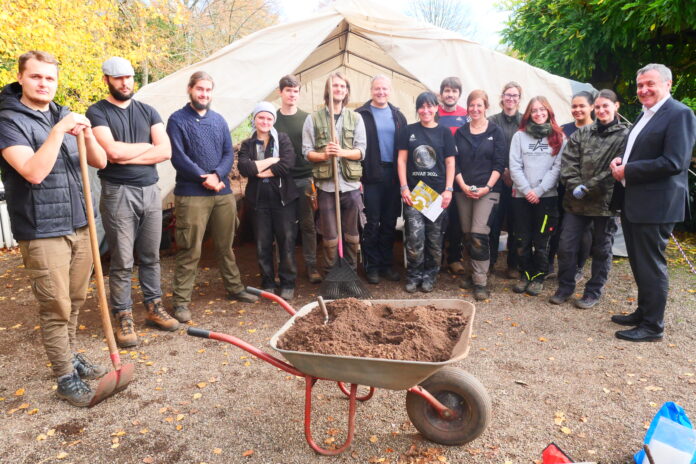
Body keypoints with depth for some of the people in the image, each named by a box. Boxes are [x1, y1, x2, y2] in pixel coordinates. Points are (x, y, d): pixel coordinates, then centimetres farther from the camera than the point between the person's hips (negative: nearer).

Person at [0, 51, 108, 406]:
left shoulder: (64, 116, 12)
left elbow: (100, 162, 5)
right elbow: (34, 172, -22)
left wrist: (87, 135, -13)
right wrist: (58, 131, -24)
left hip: (79, 224, 6)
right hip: (42, 231, -6)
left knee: (75, 300, 15)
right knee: (55, 308, 0)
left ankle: (71, 356, 33)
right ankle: (65, 379, 13)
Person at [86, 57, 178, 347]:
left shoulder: (147, 112, 12)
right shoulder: (97, 112, -1)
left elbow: (165, 151, -1)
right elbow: (113, 151, -17)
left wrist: (128, 156, -9)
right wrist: (147, 145, -3)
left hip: (150, 190, 4)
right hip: (118, 193, -4)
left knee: (150, 256, 11)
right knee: (122, 261, 0)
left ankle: (154, 308, 22)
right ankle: (123, 318, 11)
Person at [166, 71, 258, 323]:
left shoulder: (219, 120, 14)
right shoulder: (177, 120, -1)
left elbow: (229, 153, 7)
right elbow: (178, 157, -10)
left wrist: (217, 175, -10)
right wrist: (205, 178, -14)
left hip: (223, 192, 5)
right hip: (191, 195, -5)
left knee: (225, 245, 15)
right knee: (189, 250, -3)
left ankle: (234, 287, 29)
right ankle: (181, 301, 7)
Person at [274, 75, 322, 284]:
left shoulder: (307, 119, 6)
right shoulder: (273, 119, 5)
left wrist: (314, 178, -3)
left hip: (304, 179, 0)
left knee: (308, 225, 4)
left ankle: (311, 266, 15)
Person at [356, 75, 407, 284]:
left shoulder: (398, 116, 12)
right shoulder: (361, 115, -1)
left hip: (393, 175, 4)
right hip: (371, 175, -4)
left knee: (390, 222, 10)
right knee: (372, 223, 1)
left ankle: (387, 264, 21)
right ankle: (371, 266, 13)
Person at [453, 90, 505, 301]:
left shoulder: (496, 131, 3)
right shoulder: (460, 132, 11)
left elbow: (499, 164, -2)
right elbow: (454, 162, 6)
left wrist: (487, 187, -13)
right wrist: (463, 186, -7)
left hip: (487, 190, -3)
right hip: (463, 190, 4)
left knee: (479, 234, -14)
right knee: (467, 235, 7)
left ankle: (480, 281, -8)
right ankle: (472, 274, 21)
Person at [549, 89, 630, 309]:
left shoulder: (625, 135, -4)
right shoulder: (582, 133, 8)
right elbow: (568, 161, 2)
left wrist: (587, 188, -14)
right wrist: (575, 186, -12)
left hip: (605, 202, -3)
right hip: (576, 201, 3)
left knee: (601, 249, 10)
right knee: (566, 247, 5)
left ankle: (593, 292, 24)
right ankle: (565, 287, 23)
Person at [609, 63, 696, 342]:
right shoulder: (645, 114, 17)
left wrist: (627, 171, -17)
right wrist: (620, 162, 3)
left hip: (655, 204, -9)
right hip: (632, 202, 9)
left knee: (651, 264, 0)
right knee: (638, 262, 18)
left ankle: (653, 325, 12)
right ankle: (643, 312, 33)